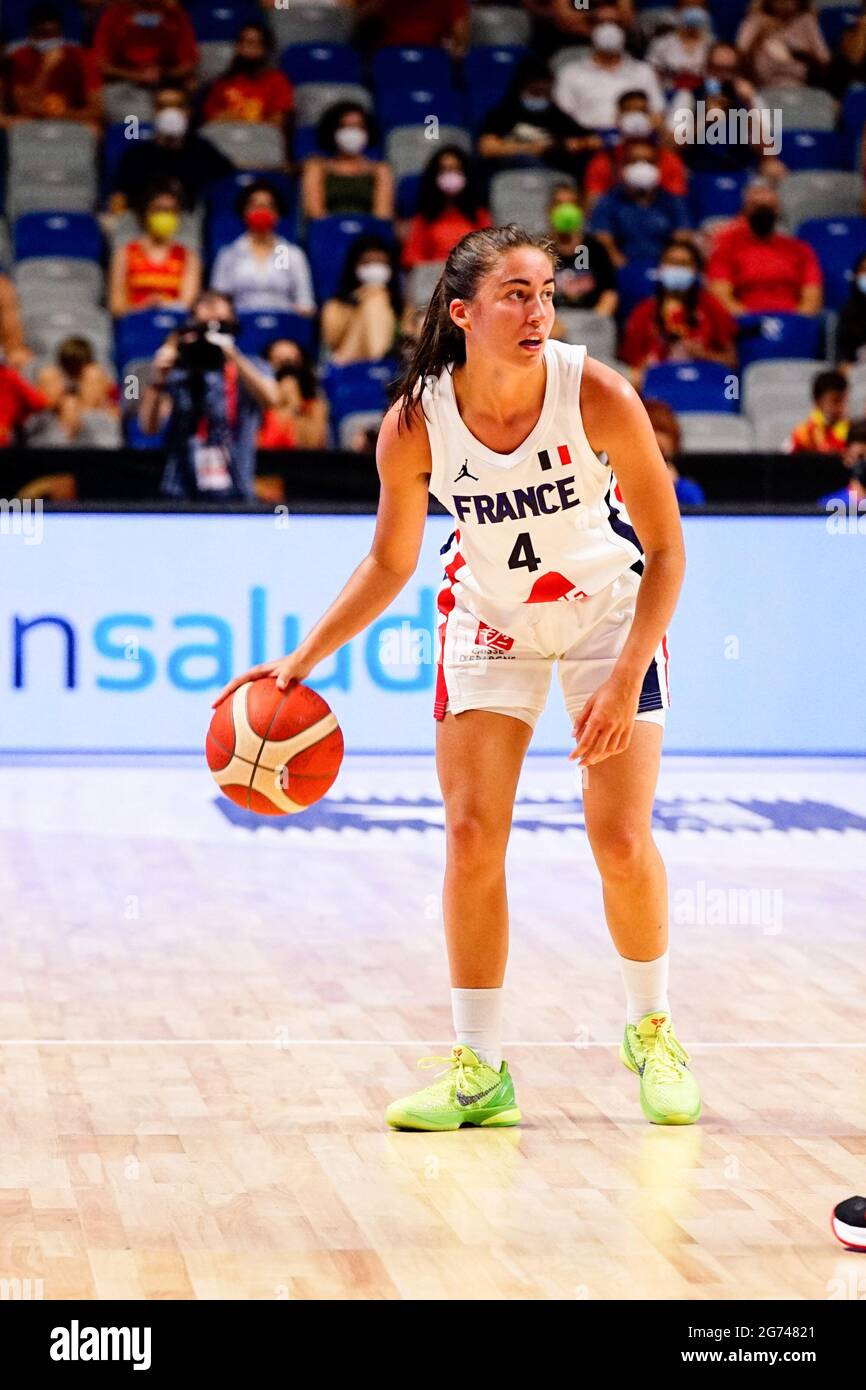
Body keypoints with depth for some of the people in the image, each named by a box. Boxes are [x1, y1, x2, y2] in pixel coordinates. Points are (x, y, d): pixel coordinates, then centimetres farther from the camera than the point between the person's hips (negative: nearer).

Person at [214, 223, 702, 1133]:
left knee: (621, 840, -8)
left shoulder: (597, 395, -27)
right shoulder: (416, 423, -21)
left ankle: (651, 1031, 17)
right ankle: (480, 1069, 5)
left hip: (610, 610, -2)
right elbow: (389, 564, -4)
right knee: (471, 840, -6)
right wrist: (301, 662, -12)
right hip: (488, 619, 2)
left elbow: (665, 550, -18)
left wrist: (626, 679, -26)